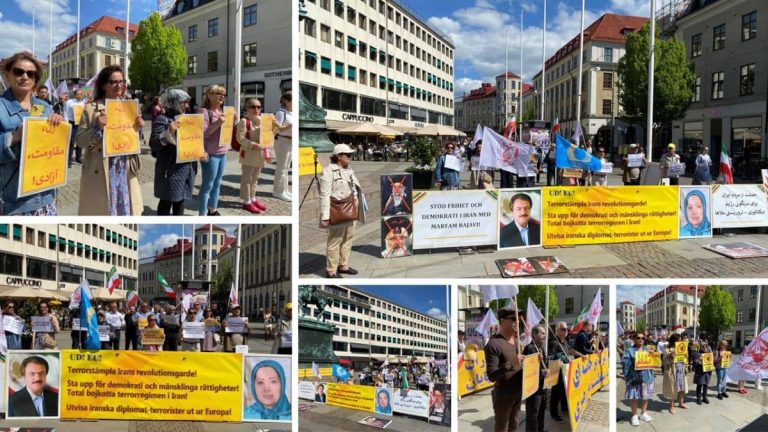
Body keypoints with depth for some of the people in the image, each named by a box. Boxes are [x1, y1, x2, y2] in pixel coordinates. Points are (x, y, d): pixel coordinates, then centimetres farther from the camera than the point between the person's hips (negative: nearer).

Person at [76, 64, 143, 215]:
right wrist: (98, 128, -19)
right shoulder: (91, 108, -3)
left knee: (124, 209, 8)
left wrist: (137, 129, -5)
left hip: (125, 170, 4)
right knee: (102, 212, 1)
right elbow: (80, 141, -4)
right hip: (100, 173, -4)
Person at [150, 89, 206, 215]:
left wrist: (200, 153, 2)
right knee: (167, 200, -1)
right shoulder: (162, 119, -9)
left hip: (187, 167, 7)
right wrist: (169, 132, -30)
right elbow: (154, 144, -16)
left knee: (181, 198, 15)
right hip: (171, 168, -7)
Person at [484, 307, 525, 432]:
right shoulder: (494, 344, -19)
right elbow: (492, 376, -23)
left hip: (518, 392, 8)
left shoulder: (516, 341, 8)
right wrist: (510, 363, -35)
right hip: (503, 395, -8)